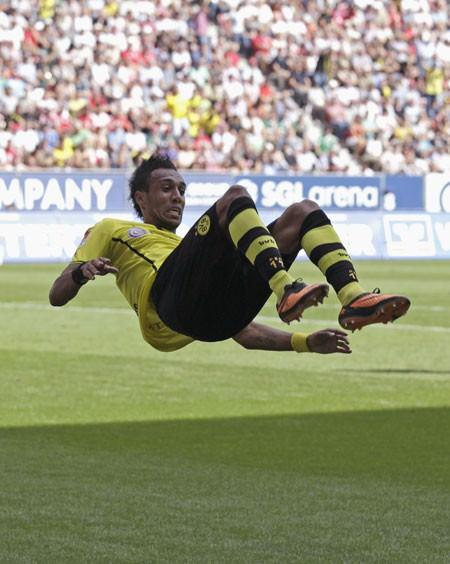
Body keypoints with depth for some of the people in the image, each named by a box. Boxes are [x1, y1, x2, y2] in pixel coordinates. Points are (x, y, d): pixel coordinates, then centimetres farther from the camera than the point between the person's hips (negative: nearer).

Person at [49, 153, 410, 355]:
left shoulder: (183, 246, 44)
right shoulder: (113, 230, 32)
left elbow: (242, 332, 36)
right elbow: (57, 295, 17)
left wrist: (305, 343, 20)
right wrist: (82, 271, -8)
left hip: (220, 314, 5)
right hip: (169, 296, -5)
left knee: (305, 211, -2)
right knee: (236, 197, -21)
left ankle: (354, 299, -28)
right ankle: (286, 291, -43)